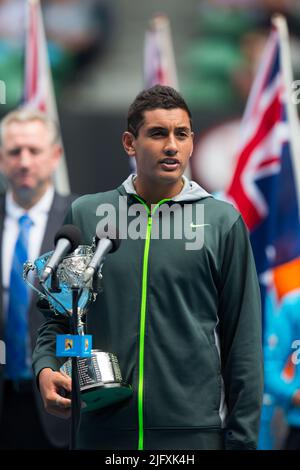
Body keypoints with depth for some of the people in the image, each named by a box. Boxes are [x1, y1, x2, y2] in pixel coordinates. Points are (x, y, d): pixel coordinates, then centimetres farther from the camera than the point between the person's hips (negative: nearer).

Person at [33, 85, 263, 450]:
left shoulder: (222, 221, 2)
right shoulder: (85, 214, 7)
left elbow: (242, 341, 3)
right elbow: (58, 315, 15)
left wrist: (242, 439, 0)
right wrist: (46, 369, -5)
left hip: (195, 432, -1)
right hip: (102, 428, 1)